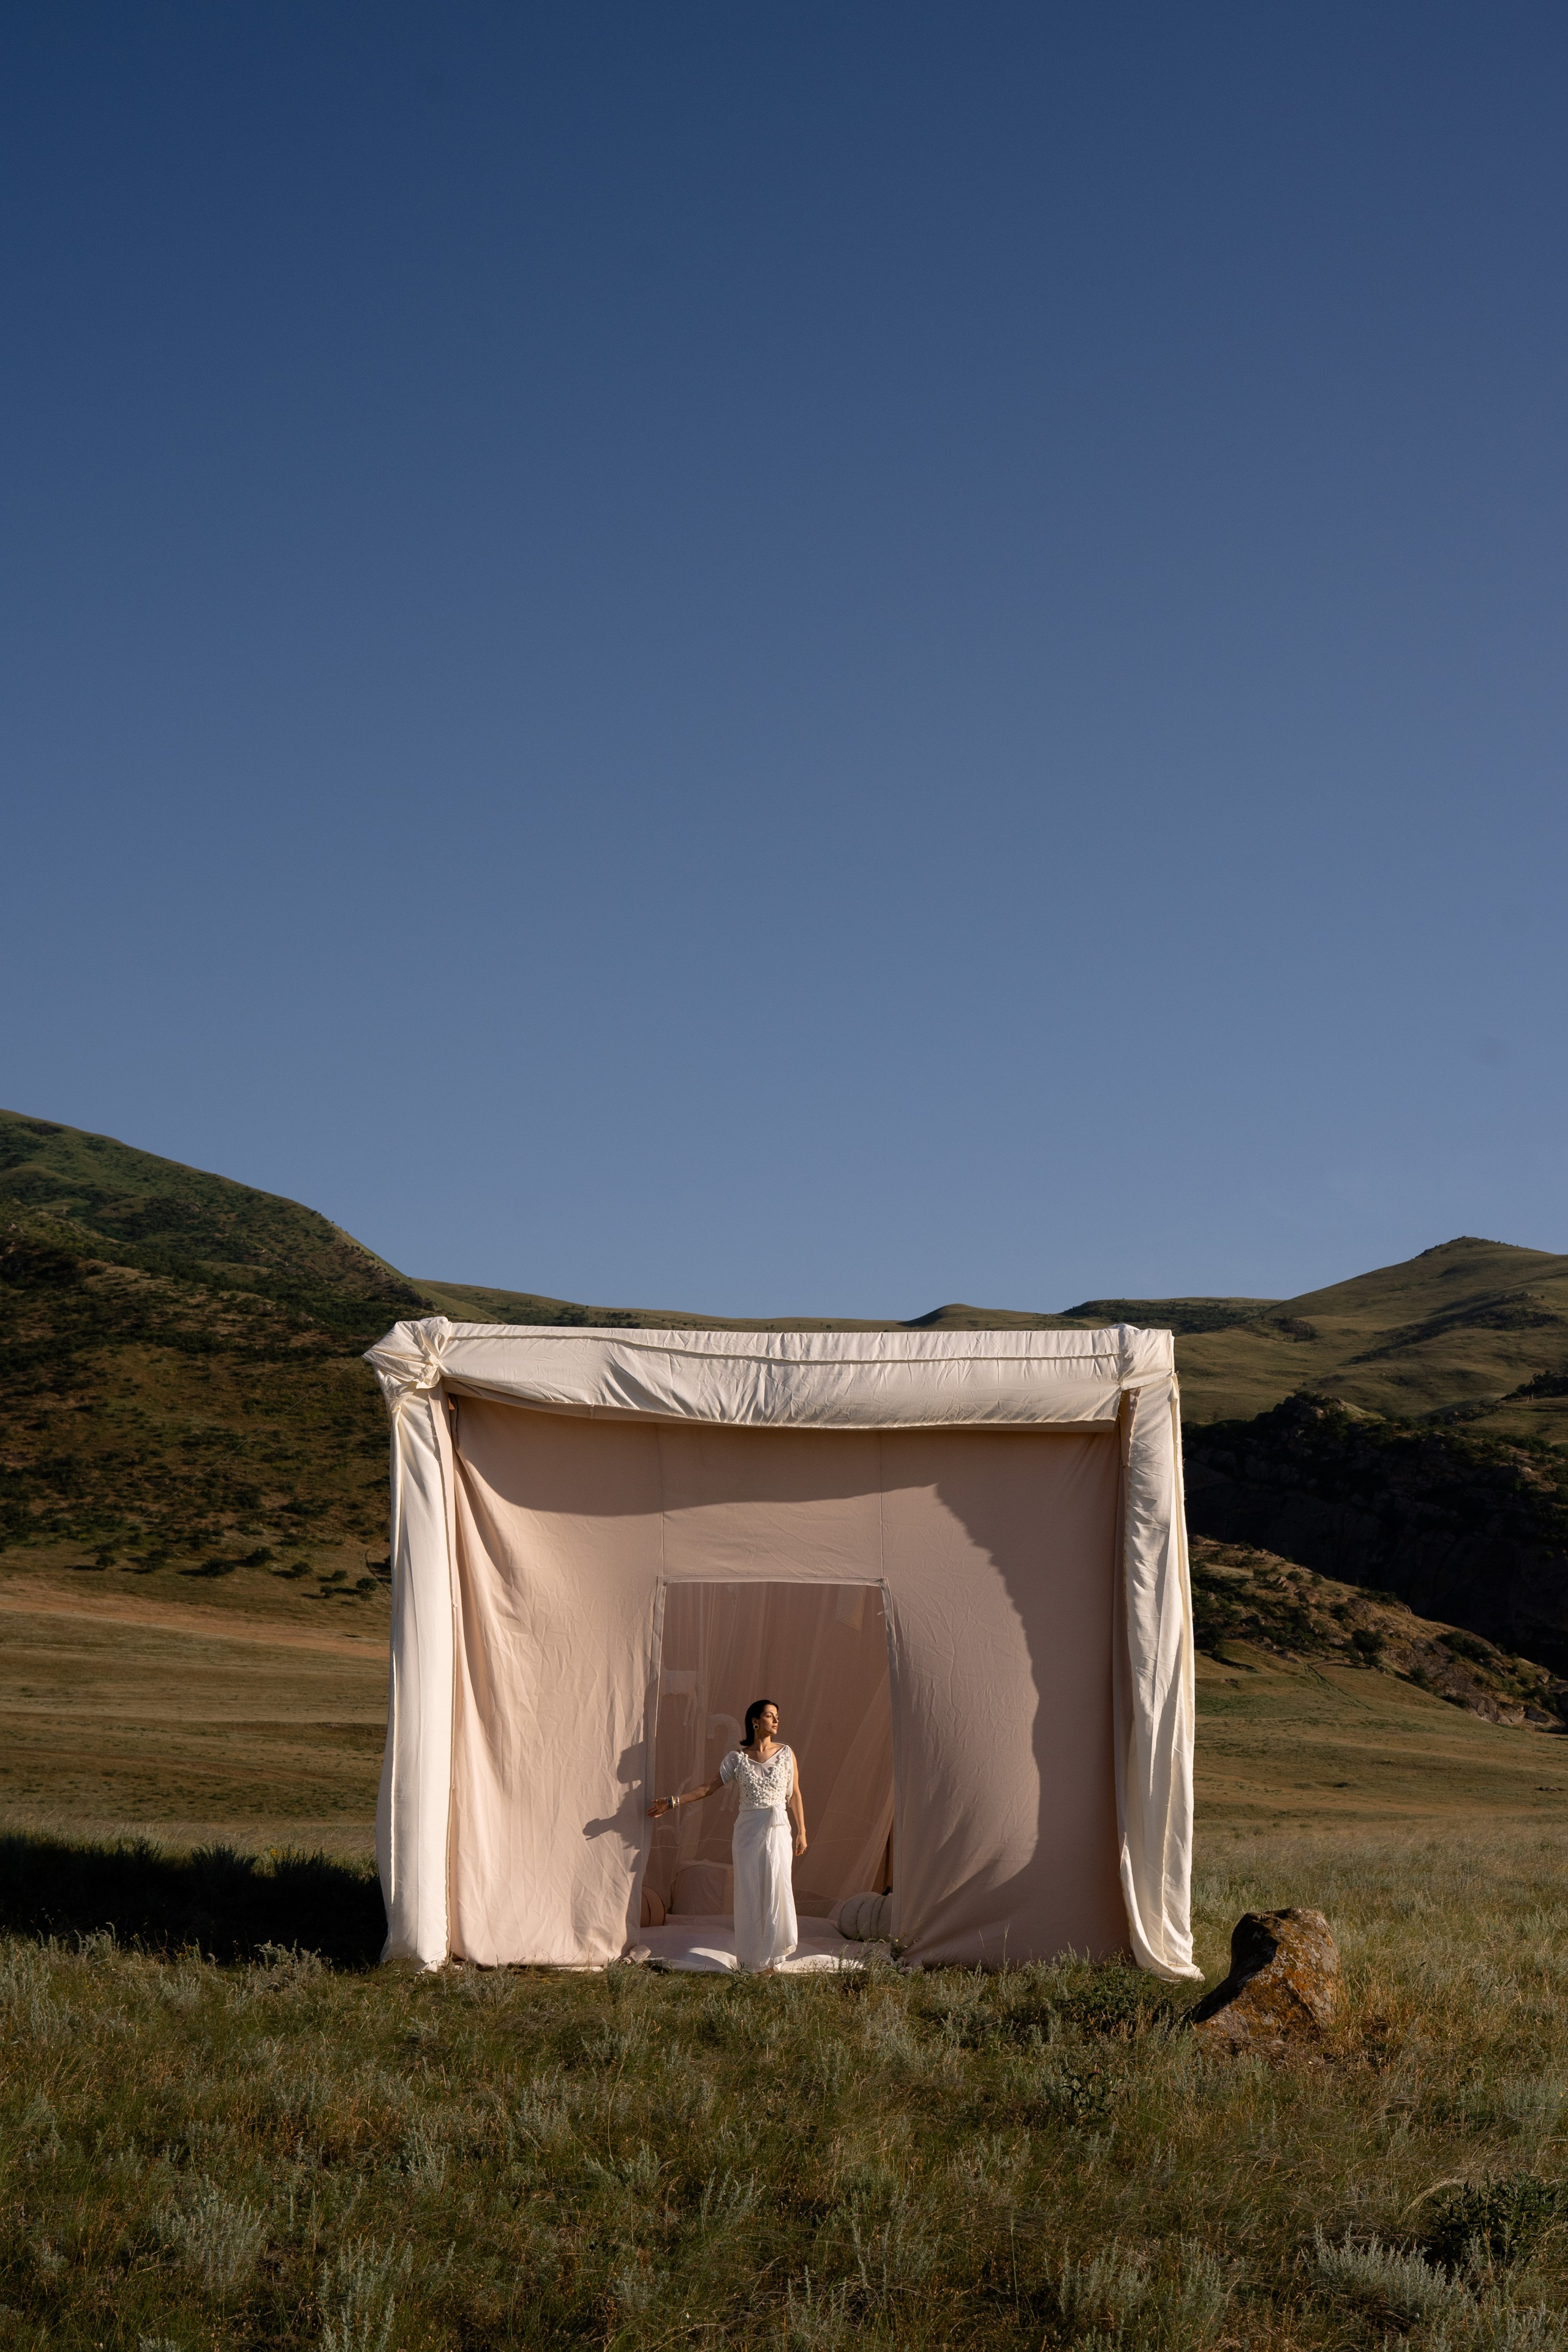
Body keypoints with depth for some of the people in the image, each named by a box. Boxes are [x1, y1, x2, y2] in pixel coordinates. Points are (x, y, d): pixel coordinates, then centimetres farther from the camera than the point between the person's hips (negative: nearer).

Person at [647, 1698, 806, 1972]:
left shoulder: (785, 1754, 3)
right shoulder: (737, 1758, 2)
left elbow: (794, 1796, 6)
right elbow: (709, 1787, 6)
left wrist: (801, 1832, 3)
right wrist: (672, 1802, 1)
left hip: (778, 1830, 0)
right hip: (748, 1831, 0)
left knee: (776, 1890, -4)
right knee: (749, 1893, 0)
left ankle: (769, 1959, 6)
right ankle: (751, 1957, 8)